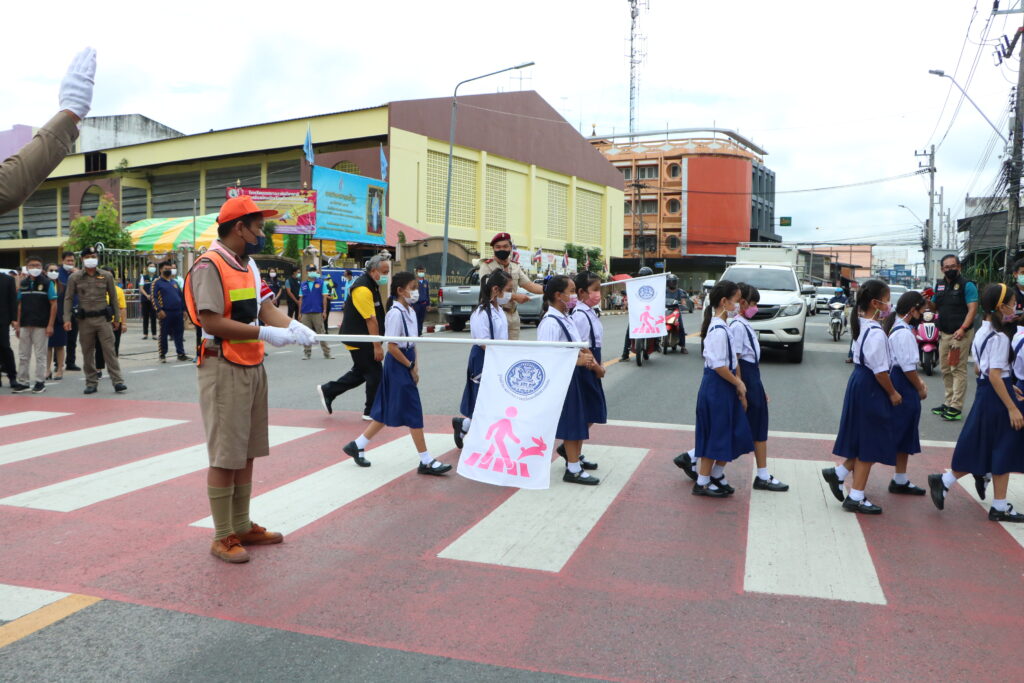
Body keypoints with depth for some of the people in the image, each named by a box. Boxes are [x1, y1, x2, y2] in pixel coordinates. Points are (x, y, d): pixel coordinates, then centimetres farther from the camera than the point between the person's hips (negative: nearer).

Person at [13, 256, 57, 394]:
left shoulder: (47, 283, -3)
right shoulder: (23, 283, 10)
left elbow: (54, 304, -5)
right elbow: (20, 305, 14)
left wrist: (50, 325, -11)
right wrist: (17, 324, 8)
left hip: (41, 325, -5)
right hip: (25, 325, 5)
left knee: (40, 355, 1)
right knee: (23, 355, 8)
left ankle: (40, 382, 8)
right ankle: (23, 382, 15)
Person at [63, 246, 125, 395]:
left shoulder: (106, 276, 4)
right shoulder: (74, 277, 4)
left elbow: (113, 297, 10)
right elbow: (68, 298, 5)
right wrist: (67, 319, -4)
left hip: (103, 318, -1)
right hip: (85, 320, 1)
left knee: (109, 350, -5)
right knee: (88, 353, 7)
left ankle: (117, 381, -6)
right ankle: (91, 383, 15)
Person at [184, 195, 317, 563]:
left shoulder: (249, 265, 13)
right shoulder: (210, 266, -14)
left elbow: (266, 307, 9)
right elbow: (211, 322, -21)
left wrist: (291, 325, -10)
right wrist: (264, 333, -22)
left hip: (253, 366, 9)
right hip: (224, 370, -9)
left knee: (247, 453, 15)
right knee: (225, 457, 0)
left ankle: (242, 527, 27)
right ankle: (222, 538, 12)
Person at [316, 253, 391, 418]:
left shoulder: (371, 285, 11)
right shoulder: (363, 289, -22)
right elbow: (370, 319, -24)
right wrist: (377, 345, -23)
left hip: (362, 339, 10)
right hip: (359, 340, -10)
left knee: (360, 372, 18)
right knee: (375, 373, -3)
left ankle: (327, 391, 27)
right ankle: (372, 411, 10)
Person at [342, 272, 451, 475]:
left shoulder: (410, 312, 11)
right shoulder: (395, 313, -17)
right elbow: (392, 347, -19)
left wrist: (415, 366, 7)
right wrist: (410, 367, -12)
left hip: (406, 365, 9)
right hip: (398, 365, -9)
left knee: (387, 412, 14)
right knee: (413, 413, -3)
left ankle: (357, 445, 25)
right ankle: (426, 461, 5)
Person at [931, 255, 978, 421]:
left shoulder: (967, 285, -7)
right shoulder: (939, 285, 14)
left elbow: (973, 309, -14)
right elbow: (934, 306, 24)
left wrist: (963, 329, -26)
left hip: (960, 334, -7)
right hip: (944, 334, 7)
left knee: (958, 370, -8)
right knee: (945, 370, 13)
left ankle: (956, 408, -7)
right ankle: (948, 402, 23)